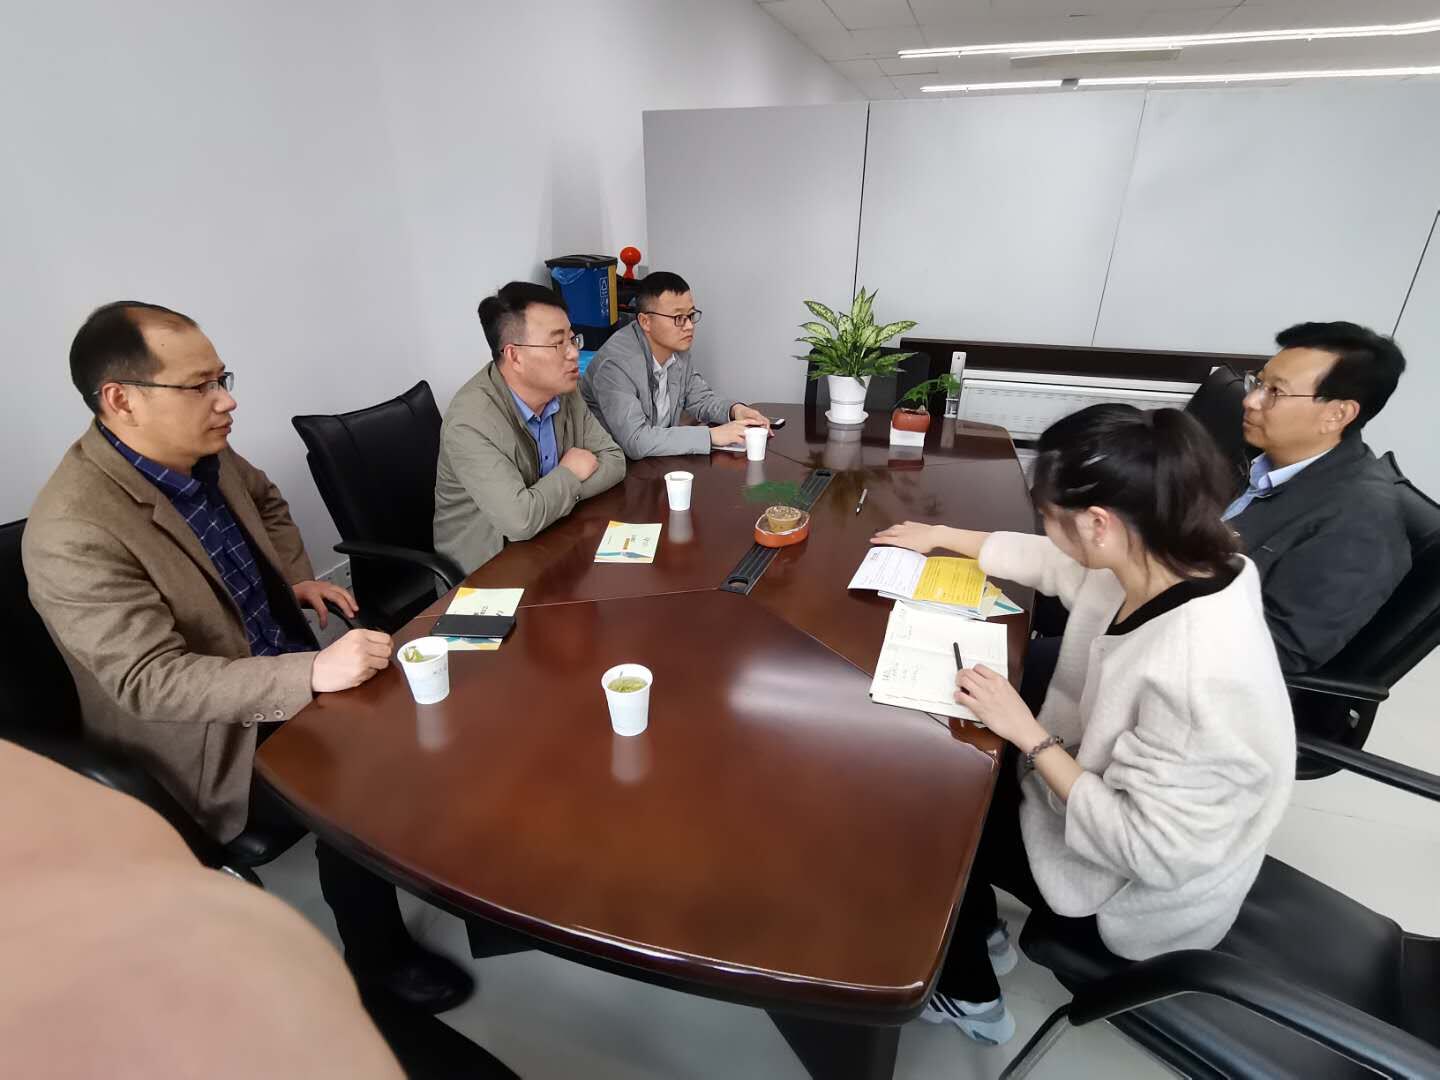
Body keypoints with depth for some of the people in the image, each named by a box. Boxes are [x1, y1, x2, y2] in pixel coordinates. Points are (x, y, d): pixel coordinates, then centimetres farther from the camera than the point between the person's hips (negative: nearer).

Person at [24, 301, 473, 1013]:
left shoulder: (203, 453, -5)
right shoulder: (72, 532, -28)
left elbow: (265, 499, 18)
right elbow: (152, 680, -30)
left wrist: (296, 577, 3)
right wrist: (314, 672, -39)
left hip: (287, 671, 7)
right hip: (207, 744, -7)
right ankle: (380, 962, 9)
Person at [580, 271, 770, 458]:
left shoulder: (678, 348, -1)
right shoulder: (616, 363, -25)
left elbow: (700, 397, 13)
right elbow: (636, 441, -33)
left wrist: (735, 409, -9)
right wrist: (712, 435, -31)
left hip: (661, 457, 7)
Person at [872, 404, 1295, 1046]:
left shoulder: (1198, 671, -41)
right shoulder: (1168, 561, -17)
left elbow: (1149, 853, -32)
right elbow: (1053, 563, 3)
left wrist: (1029, 736, -26)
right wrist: (944, 537, 11)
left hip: (1141, 889, -7)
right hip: (1113, 788, 7)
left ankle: (969, 1000, 33)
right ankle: (981, 935, 37)